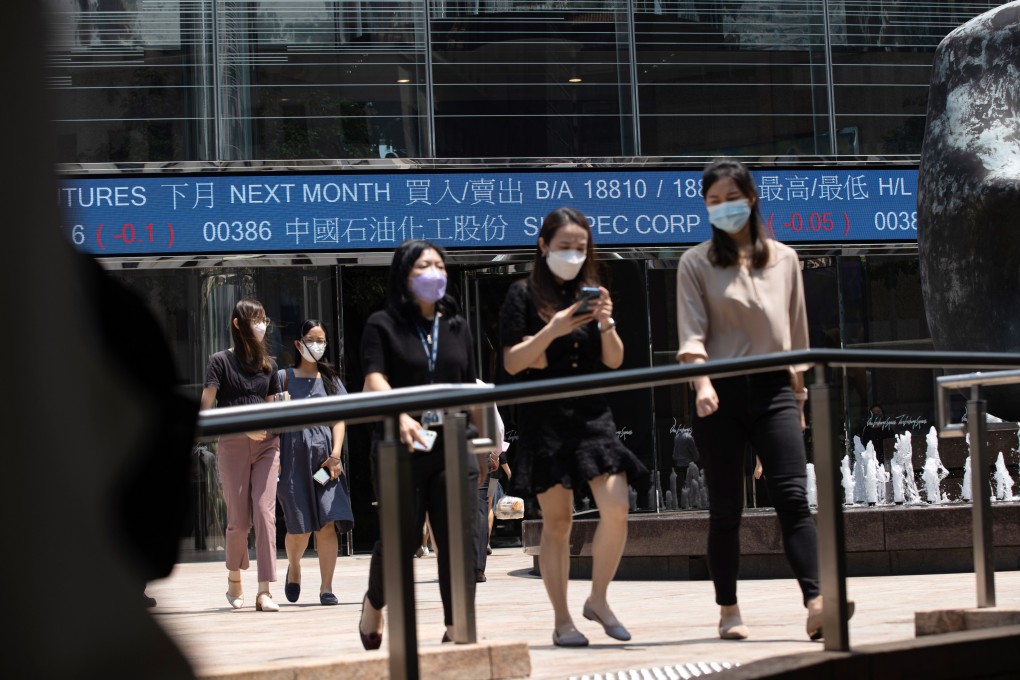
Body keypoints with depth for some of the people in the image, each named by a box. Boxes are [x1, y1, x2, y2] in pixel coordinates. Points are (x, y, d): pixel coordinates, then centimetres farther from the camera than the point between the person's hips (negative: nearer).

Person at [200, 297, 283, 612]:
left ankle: (264, 591, -11)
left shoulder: (268, 363, 14)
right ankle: (234, 578, 26)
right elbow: (206, 409, -8)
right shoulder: (220, 361, 0)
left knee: (265, 513, -9)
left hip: (266, 444, 3)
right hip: (232, 444, -3)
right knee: (239, 519, 1)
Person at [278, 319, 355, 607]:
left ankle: (326, 587, -7)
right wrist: (275, 458, -7)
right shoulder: (284, 378, 7)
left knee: (328, 523, -10)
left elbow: (339, 420, 8)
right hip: (293, 454, -2)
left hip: (324, 454, 2)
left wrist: (336, 454, -6)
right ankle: (293, 567, 26)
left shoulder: (330, 380, 14)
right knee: (299, 525, -4)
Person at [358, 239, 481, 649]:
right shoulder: (383, 325, 1)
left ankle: (457, 628, -1)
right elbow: (374, 380, -13)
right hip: (401, 447, -3)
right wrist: (401, 417, -30)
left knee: (458, 539, -5)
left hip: (452, 446, 3)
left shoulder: (456, 327, 15)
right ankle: (374, 603, 31)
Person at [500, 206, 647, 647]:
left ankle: (598, 600, 7)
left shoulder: (591, 291, 12)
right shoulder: (524, 295, 1)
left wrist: (607, 323, -10)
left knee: (616, 508, -11)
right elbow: (513, 363, -6)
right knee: (557, 520, -2)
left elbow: (614, 361, 9)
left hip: (591, 413, 3)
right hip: (544, 417, -3)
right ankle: (561, 620, 6)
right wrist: (552, 330, -20)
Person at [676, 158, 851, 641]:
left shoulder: (783, 259, 12)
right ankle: (728, 610, 12)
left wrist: (798, 393, 18)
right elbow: (692, 331, -5)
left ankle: (816, 604, -23)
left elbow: (796, 330, 18)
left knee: (792, 497, -13)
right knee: (725, 508, 3)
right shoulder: (697, 263, 4)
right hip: (722, 393, -1)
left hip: (773, 388, 1)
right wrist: (702, 383, -21)